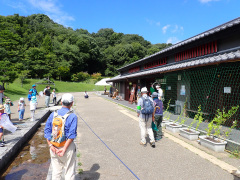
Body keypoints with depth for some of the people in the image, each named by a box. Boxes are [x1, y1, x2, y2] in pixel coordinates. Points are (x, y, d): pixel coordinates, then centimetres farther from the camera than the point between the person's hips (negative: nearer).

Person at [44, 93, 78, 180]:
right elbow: (72, 134, -18)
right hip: (67, 146, -4)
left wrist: (51, 145, -6)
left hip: (54, 146, 5)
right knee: (69, 171, 10)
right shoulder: (73, 116, -12)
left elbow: (47, 130, -2)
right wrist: (64, 148, -16)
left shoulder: (53, 114, 2)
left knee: (56, 171, 17)